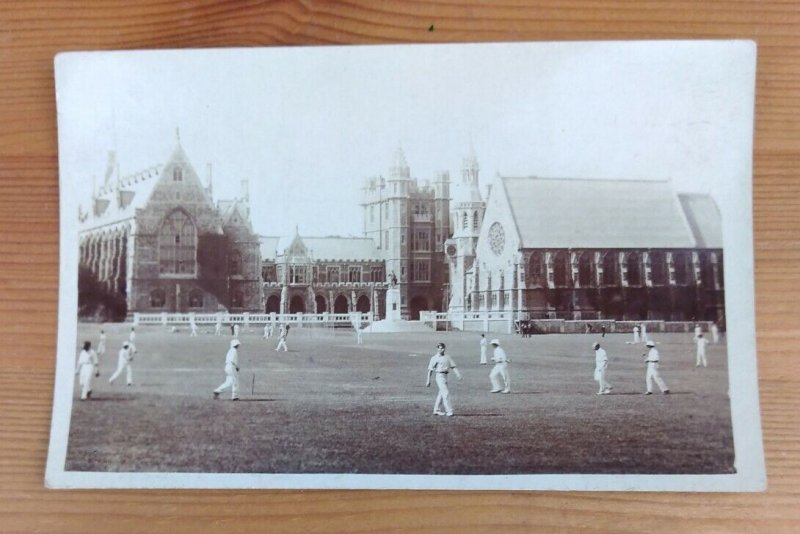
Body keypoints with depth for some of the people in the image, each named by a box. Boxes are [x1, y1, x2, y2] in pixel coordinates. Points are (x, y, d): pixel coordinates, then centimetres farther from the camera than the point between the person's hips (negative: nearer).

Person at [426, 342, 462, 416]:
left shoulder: (447, 357, 14)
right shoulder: (434, 358, -2)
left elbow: (453, 366, 7)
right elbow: (430, 370, -1)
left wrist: (458, 374, -8)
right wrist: (428, 380, -4)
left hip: (445, 376, 7)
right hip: (440, 376, -7)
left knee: (441, 394, 13)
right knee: (446, 393, -13)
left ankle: (436, 410, 25)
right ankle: (449, 411, -13)